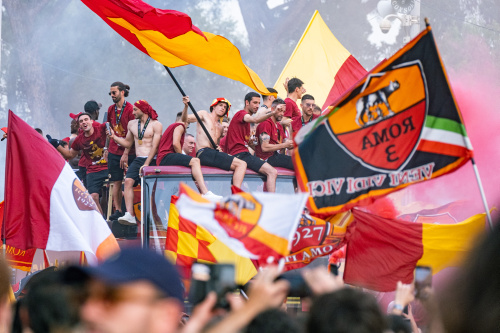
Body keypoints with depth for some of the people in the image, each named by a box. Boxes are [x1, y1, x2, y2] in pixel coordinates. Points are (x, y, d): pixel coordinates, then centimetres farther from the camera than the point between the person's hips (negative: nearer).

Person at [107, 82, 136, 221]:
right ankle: (117, 210, 5)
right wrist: (106, 150, 11)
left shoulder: (130, 109, -8)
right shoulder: (111, 109, 11)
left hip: (128, 152, -5)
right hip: (114, 151, 5)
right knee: (116, 182, 2)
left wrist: (126, 153, -15)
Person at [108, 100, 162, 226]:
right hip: (137, 159, 4)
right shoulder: (132, 124, 19)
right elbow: (128, 143, 25)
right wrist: (114, 137, 9)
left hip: (151, 160, -4)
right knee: (128, 181, -21)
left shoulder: (155, 125, 1)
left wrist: (146, 164, -17)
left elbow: (155, 146, -8)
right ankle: (129, 215, -30)